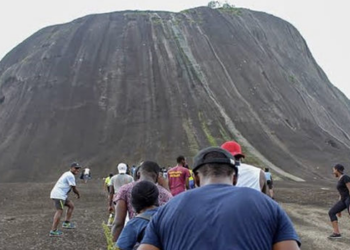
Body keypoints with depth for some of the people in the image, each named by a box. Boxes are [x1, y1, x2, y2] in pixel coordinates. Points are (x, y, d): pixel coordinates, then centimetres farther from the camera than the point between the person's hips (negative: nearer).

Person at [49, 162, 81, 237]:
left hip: (60, 195, 11)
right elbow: (74, 189, -9)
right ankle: (53, 231, -17)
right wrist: (78, 194, 8)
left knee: (71, 205, 16)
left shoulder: (68, 174, 20)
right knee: (59, 211, -14)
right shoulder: (70, 175, -12)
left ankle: (66, 223, 18)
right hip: (58, 195, -11)